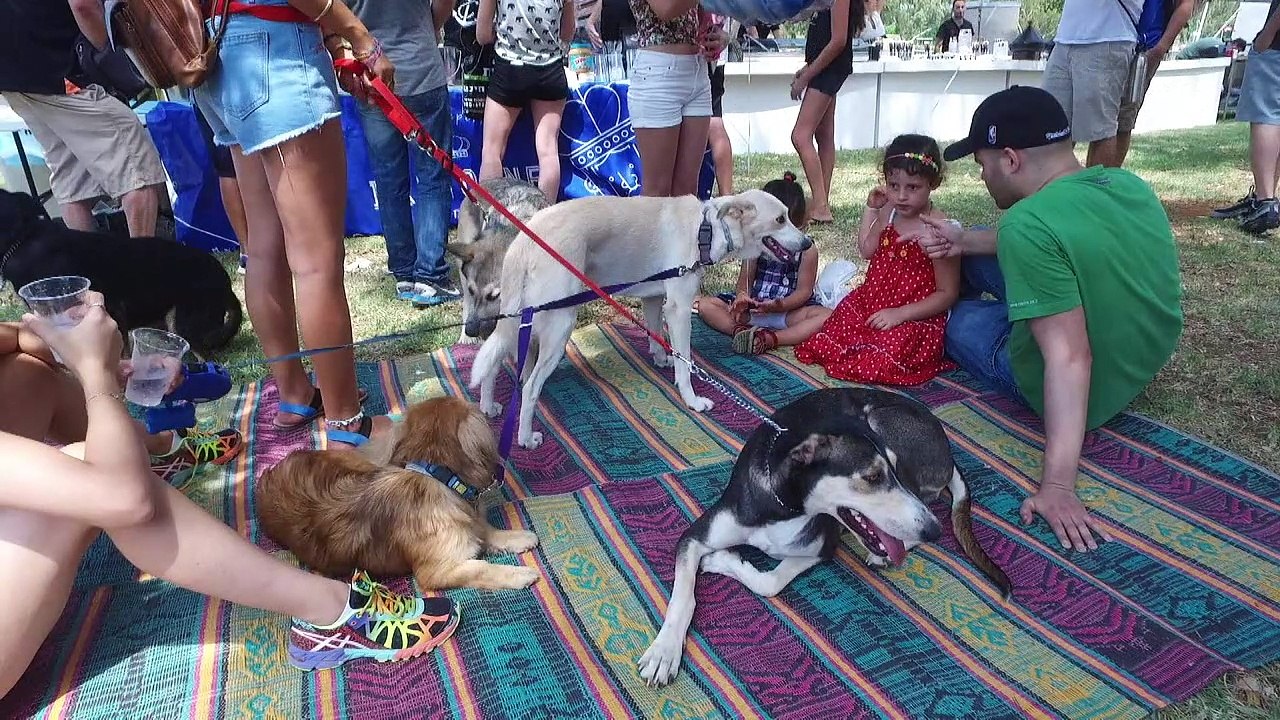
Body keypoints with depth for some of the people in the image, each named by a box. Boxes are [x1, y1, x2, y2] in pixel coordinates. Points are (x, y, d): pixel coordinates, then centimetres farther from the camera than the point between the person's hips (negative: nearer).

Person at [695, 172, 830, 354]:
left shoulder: (807, 249, -7)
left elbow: (804, 291, -10)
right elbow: (744, 280, 1)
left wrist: (779, 306, -30)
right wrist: (742, 297, -25)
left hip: (788, 310, -2)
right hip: (754, 306, 3)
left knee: (828, 317, -32)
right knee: (705, 304, -12)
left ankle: (771, 339, -43)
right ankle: (740, 330, -36)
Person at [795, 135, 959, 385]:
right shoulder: (888, 213, 1)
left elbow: (947, 294, -16)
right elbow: (866, 251, 19)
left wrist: (900, 313, -23)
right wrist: (870, 209, 10)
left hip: (916, 316, -7)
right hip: (871, 300, 8)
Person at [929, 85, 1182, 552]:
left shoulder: (1027, 224, -31)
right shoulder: (1126, 183, -6)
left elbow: (1068, 359, -35)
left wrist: (1058, 485, -34)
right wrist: (968, 241, 12)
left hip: (1082, 390, -7)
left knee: (962, 317, 15)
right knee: (983, 258, 16)